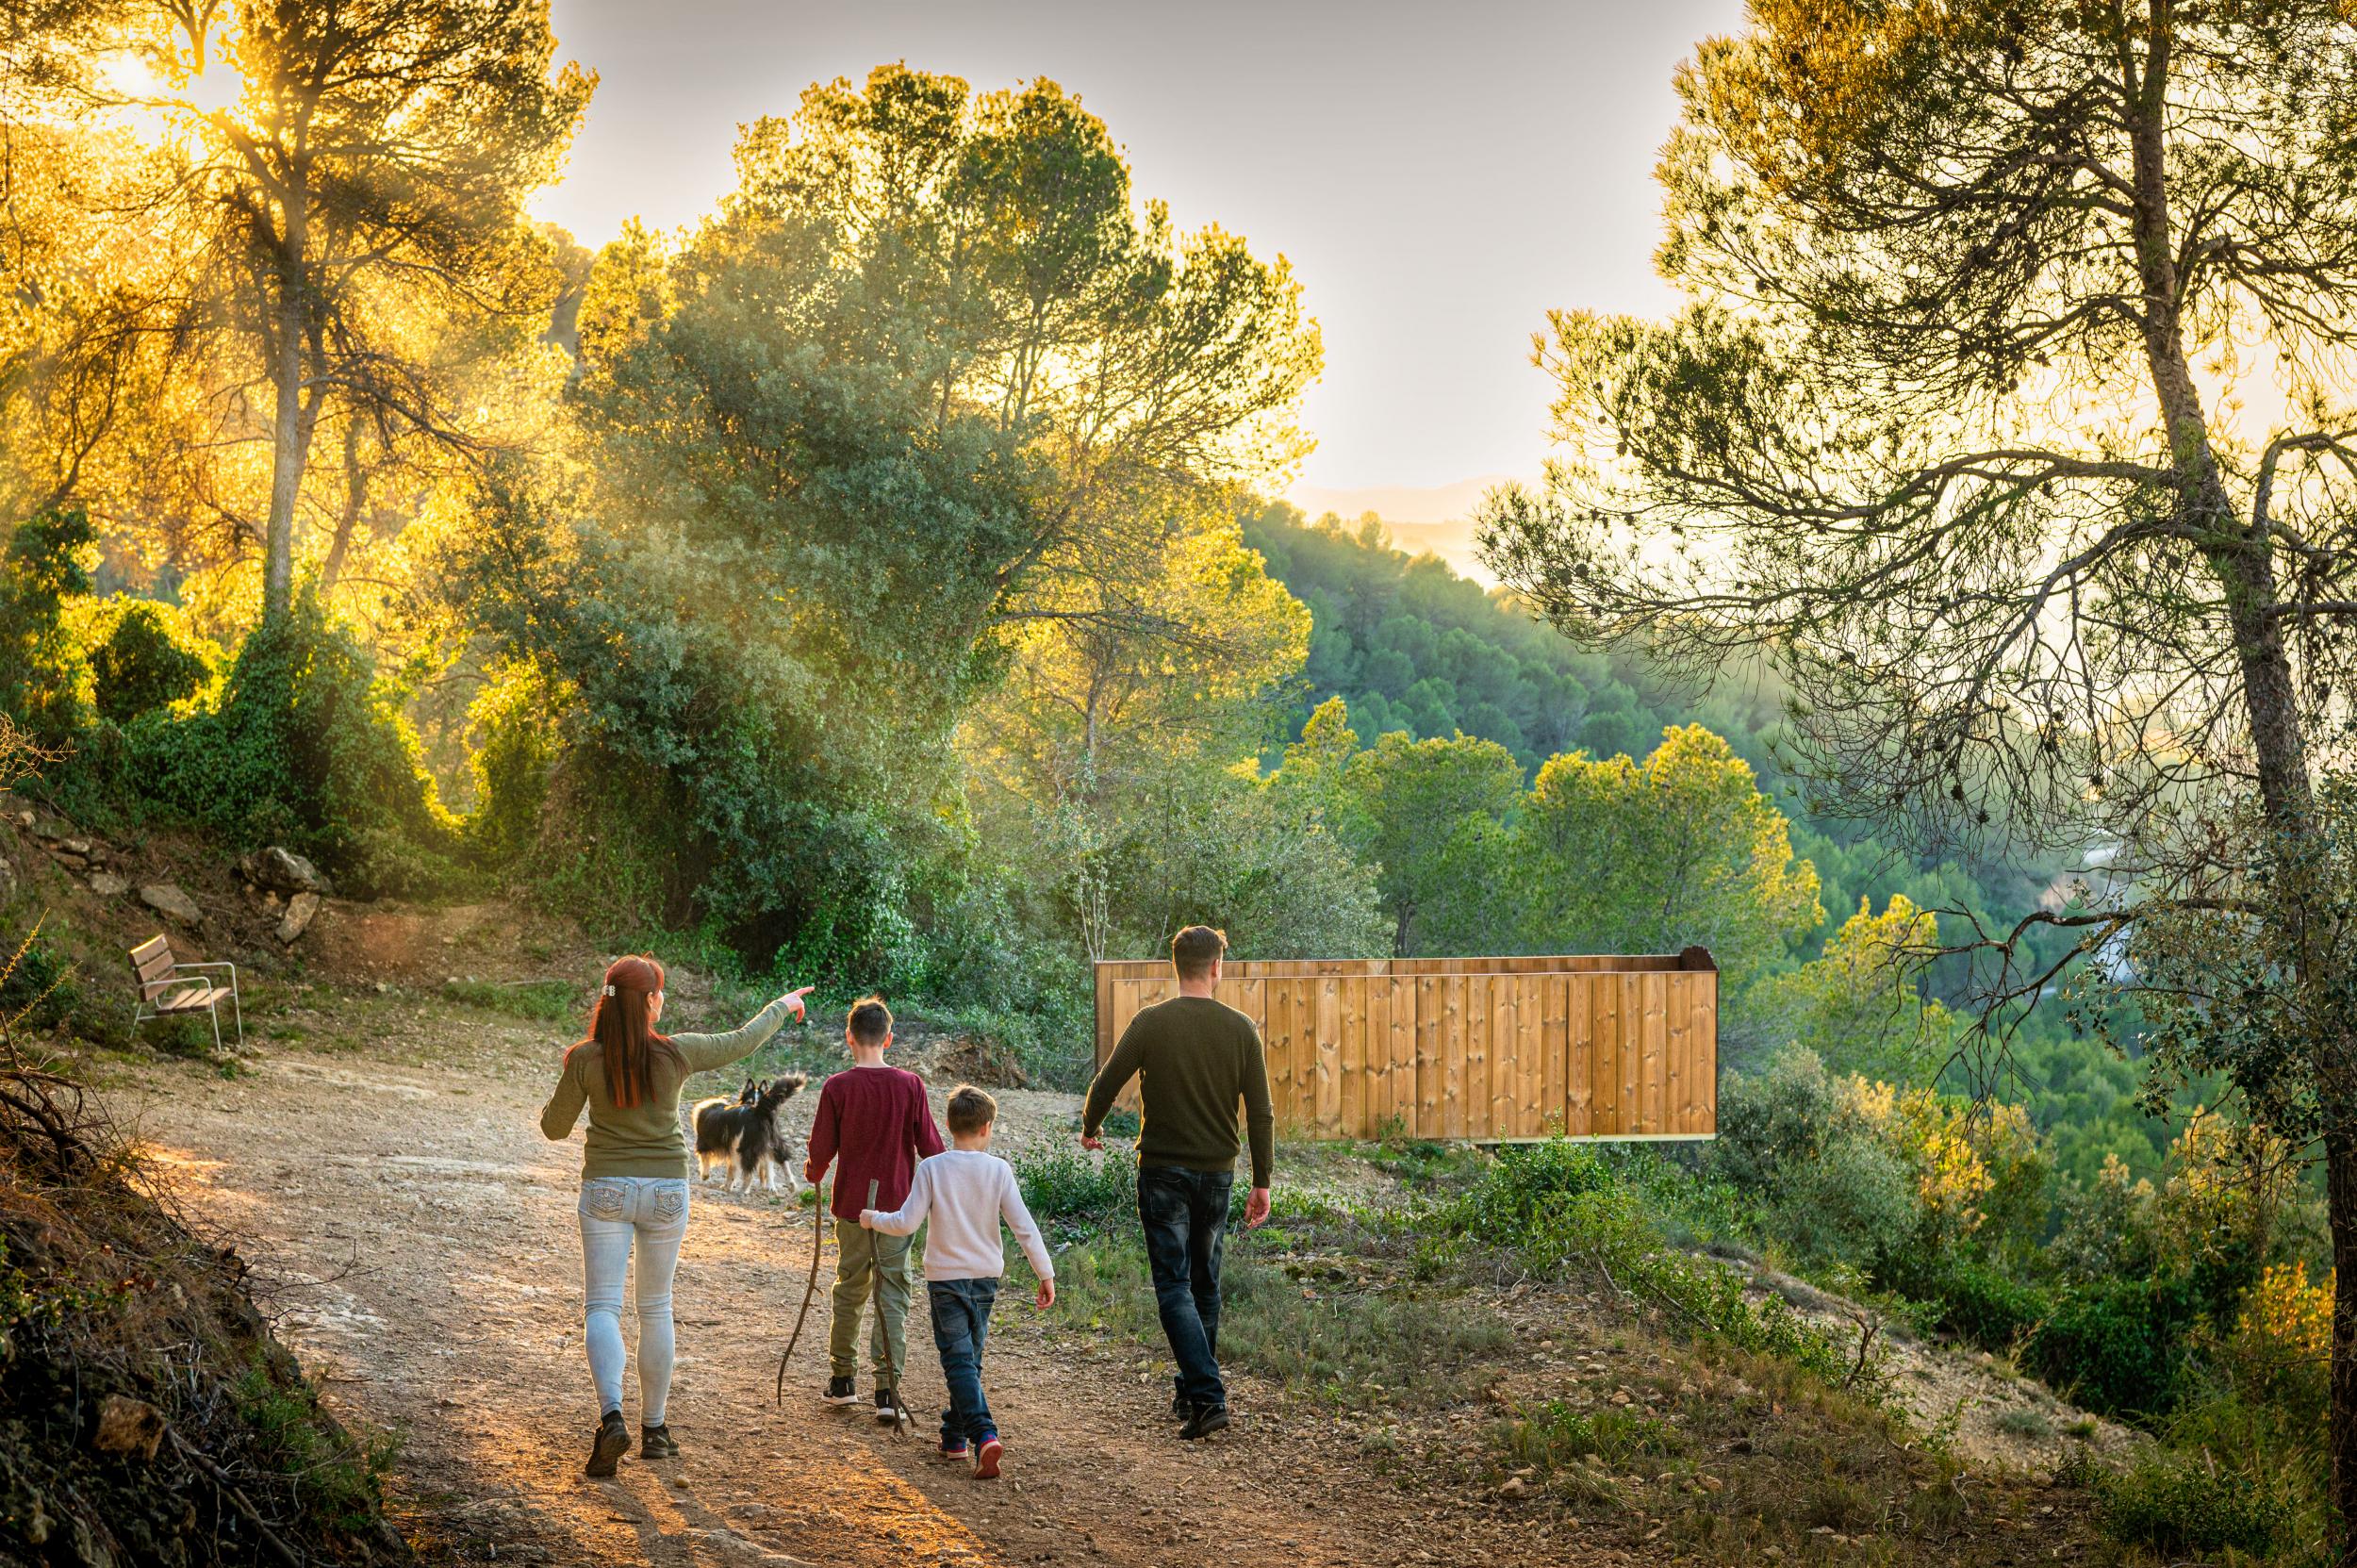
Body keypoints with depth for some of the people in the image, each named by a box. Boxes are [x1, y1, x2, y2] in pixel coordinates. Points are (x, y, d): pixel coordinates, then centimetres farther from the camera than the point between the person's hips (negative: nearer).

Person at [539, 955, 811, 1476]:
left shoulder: (584, 1059, -9)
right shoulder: (675, 1053, -8)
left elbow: (555, 1127, -1)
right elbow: (741, 1042, 7)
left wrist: (552, 1101, 21)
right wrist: (781, 1006, 24)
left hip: (605, 1191, -1)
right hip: (665, 1191, 1)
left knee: (602, 1306, 1)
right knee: (656, 1310, 13)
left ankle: (611, 1417, -22)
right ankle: (654, 1429, 21)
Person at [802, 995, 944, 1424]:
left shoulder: (837, 1088, -8)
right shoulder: (910, 1085, -6)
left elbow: (822, 1148, -4)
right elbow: (930, 1146, -3)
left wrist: (812, 1176, 18)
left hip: (852, 1205, 0)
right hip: (897, 1205, 0)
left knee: (849, 1291, 15)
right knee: (892, 1296, 2)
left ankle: (842, 1380, 26)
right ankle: (887, 1391, -4)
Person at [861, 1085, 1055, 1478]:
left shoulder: (932, 1169, -9)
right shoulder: (998, 1170, -6)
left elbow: (906, 1223, -11)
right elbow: (1024, 1227, -7)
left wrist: (873, 1218, 8)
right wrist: (1046, 1274, -1)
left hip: (945, 1277, -2)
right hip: (986, 1276, 2)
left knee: (959, 1362, -5)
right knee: (969, 1359, 18)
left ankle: (984, 1435, -22)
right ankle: (955, 1436, 25)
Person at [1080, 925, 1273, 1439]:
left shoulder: (1151, 1023, -9)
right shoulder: (1240, 1028, -2)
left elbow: (1106, 1085, -5)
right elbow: (1261, 1113, -2)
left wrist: (1089, 1128, 17)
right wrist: (1262, 1183, 7)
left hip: (1163, 1171, -3)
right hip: (1217, 1171, 3)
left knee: (1174, 1288, -3)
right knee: (1204, 1285, 16)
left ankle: (1207, 1395, -15)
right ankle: (1192, 1389, 26)